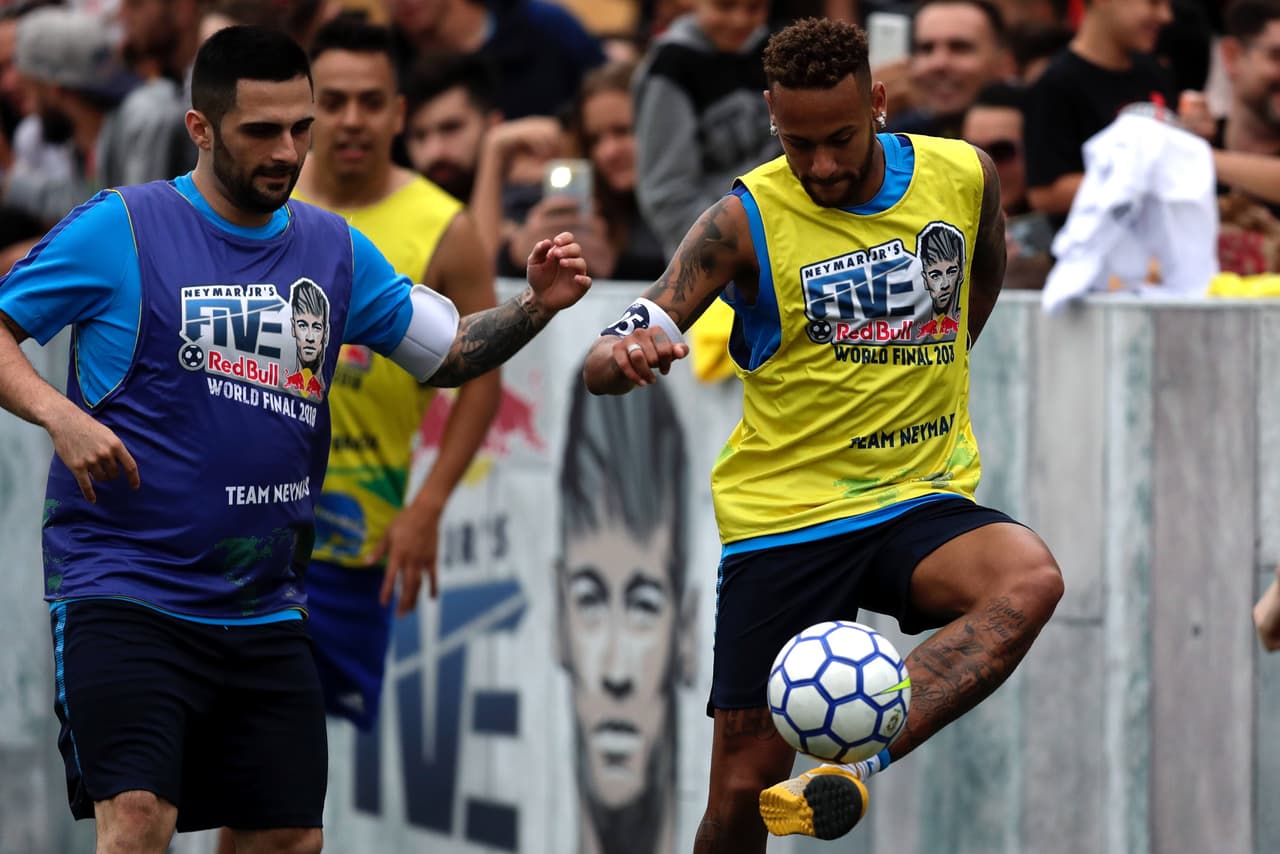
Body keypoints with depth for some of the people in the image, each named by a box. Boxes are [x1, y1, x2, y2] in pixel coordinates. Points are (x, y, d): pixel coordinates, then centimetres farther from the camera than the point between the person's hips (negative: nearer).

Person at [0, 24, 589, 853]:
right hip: (125, 590, -6)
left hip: (265, 610, 6)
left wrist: (535, 306, -1)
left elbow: (448, 352, 17)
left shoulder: (332, 249, 11)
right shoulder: (119, 227, -5)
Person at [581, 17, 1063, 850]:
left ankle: (854, 767, -39)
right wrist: (624, 354, -36)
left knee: (1030, 581, -32)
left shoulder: (964, 177, -2)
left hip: (921, 500, 2)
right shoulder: (747, 220, -10)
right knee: (746, 783, -3)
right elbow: (603, 365, -14)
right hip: (780, 520, -2)